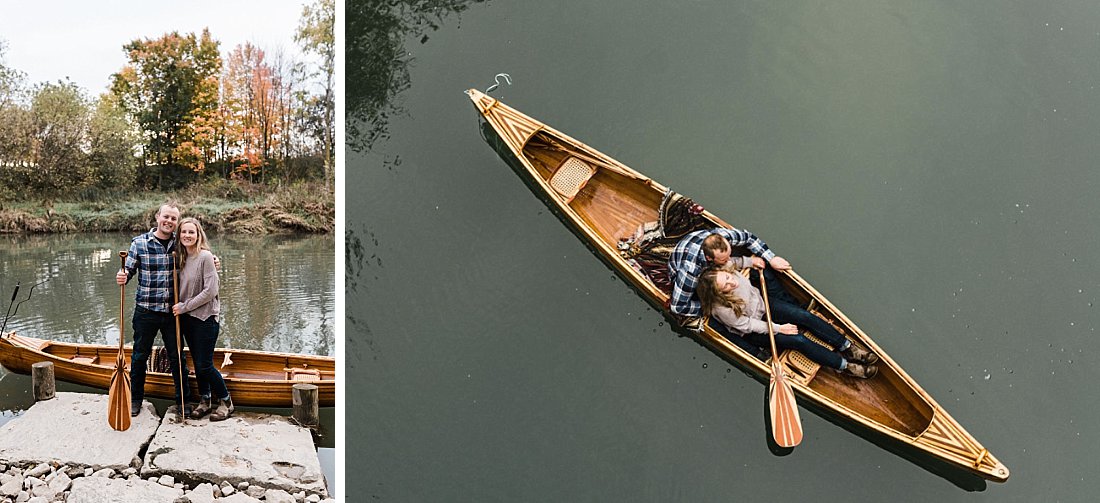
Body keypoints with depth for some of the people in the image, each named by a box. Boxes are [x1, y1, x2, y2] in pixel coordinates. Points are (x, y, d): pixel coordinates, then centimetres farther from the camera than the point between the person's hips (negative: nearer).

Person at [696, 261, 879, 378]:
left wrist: (751, 261, -1)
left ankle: (848, 347, -1)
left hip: (761, 303, 6)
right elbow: (748, 325, -22)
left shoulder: (725, 269, -23)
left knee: (804, 316, -13)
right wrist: (778, 328, -16)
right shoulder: (721, 308, -35)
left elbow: (734, 261, 6)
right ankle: (844, 365, -5)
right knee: (798, 340, -17)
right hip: (753, 332, -5)